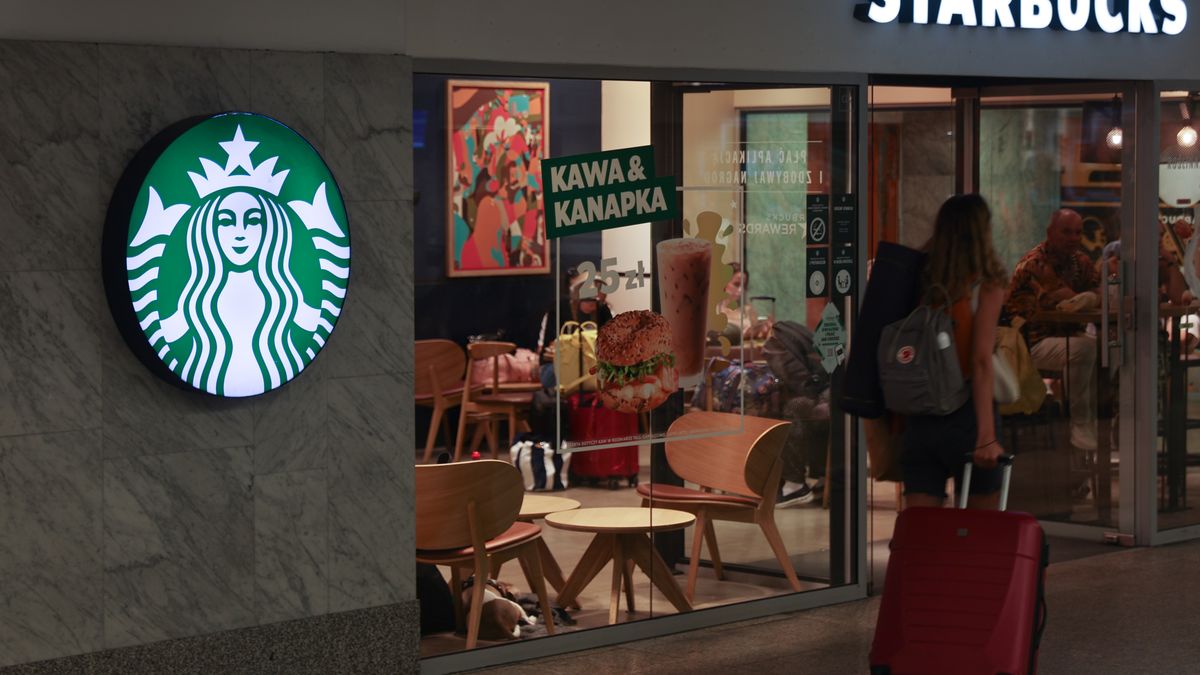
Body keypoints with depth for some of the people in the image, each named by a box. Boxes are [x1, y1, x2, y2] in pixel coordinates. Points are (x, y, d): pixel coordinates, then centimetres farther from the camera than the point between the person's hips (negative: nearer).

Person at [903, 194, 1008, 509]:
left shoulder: (921, 282, 5)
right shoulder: (986, 286, -6)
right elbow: (981, 360, -14)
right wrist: (986, 435, -18)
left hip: (919, 420, 4)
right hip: (965, 416, -4)